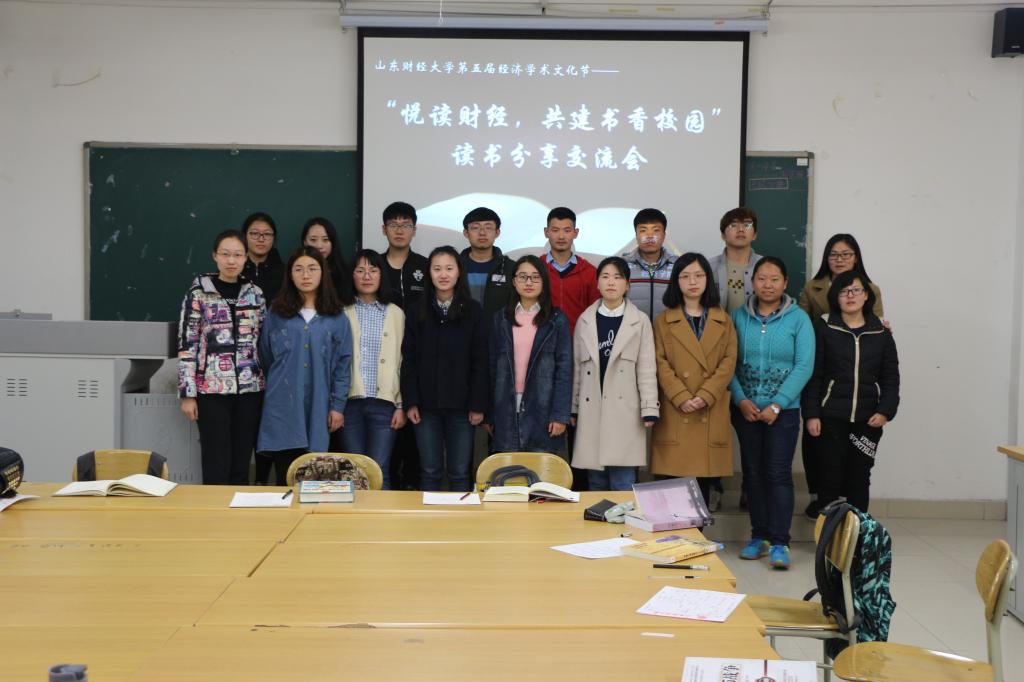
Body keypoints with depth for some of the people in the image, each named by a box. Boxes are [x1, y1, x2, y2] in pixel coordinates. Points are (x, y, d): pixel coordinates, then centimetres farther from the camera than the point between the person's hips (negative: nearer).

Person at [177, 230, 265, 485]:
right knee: (217, 467, -1)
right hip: (212, 389, -3)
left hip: (250, 388, 3)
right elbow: (186, 344, -4)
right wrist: (187, 393, -8)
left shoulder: (255, 293, 8)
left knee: (241, 465, 8)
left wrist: (269, 385, 7)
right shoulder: (198, 293, -2)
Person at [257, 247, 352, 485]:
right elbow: (265, 359, 12)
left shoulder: (336, 318, 4)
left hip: (318, 408, 0)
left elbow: (343, 364, 3)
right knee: (286, 477, 2)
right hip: (283, 407, 0)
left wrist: (337, 406, -1)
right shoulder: (276, 314, 4)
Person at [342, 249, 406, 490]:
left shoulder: (396, 313, 8)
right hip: (350, 401, 0)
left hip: (384, 402, 0)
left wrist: (401, 405, 2)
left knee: (379, 471, -5)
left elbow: (402, 361, 7)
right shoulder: (343, 312, 5)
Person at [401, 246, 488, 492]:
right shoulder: (417, 312, 6)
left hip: (461, 405, -1)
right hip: (427, 404, 1)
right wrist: (410, 402, -4)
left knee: (459, 473, 4)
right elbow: (409, 360, 4)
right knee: (430, 472, 6)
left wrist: (478, 404, -7)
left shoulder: (473, 311, 1)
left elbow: (480, 362, -1)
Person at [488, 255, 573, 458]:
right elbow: (492, 367, 9)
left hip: (543, 409, -2)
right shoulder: (500, 320, 10)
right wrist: (489, 414, 4)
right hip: (507, 409, 2)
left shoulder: (557, 320, 2)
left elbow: (564, 369, -2)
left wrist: (560, 414, -10)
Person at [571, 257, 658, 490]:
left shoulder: (640, 321, 1)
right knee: (596, 482, 7)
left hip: (624, 410, -3)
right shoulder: (585, 320, 10)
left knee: (623, 484, -5)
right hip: (591, 409, 3)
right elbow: (577, 368, 12)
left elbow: (646, 369, 0)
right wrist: (572, 408, 10)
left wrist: (649, 409, -6)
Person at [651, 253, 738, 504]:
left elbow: (729, 361, 3)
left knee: (705, 479, 1)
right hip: (675, 412, -1)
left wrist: (705, 395, -11)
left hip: (712, 413, 1)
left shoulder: (723, 320, 13)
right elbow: (661, 363, 0)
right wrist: (681, 397, -14)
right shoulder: (664, 321, 9)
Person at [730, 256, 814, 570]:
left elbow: (804, 366, -9)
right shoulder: (739, 317, 3)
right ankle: (759, 536, 19)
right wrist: (741, 399, -12)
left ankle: (779, 542, 0)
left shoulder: (798, 318, -3)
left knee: (778, 472, -5)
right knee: (753, 472, 8)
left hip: (783, 409, -2)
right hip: (746, 409, 3)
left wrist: (776, 405, -14)